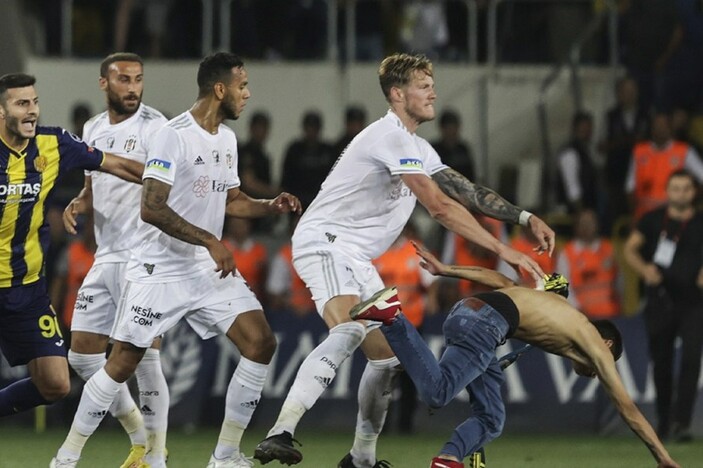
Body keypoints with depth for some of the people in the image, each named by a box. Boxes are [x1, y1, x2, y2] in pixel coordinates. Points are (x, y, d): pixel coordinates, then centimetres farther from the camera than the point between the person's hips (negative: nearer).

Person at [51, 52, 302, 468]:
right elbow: (152, 208, -23)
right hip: (159, 272, -7)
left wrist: (271, 206, 5)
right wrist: (210, 241, -25)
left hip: (210, 270, 7)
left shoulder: (227, 139, 9)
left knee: (261, 344, -7)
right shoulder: (174, 136, -17)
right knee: (123, 363, -5)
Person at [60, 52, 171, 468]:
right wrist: (80, 203, 5)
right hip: (106, 258, 8)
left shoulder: (154, 126, -8)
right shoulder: (93, 129, 15)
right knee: (82, 355, 7)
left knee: (144, 356, -11)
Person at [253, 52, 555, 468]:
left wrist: (526, 218, 6)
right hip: (325, 241, -11)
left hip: (357, 259, 11)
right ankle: (281, 433, -48)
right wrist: (502, 250, -23)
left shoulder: (418, 148, 18)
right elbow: (440, 206, -22)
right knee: (349, 330, -34)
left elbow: (467, 192, 20)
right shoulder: (392, 136, -16)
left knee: (387, 356, 9)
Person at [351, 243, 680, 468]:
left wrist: (446, 270, 23)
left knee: (491, 419, 8)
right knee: (436, 392, -25)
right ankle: (391, 314, -28)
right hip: (483, 322, -9)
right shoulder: (596, 345, 15)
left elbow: (500, 281, 27)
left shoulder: (562, 311, 34)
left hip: (465, 310, 9)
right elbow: (626, 408, 15)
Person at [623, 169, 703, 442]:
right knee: (661, 363, 7)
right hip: (659, 301, 2)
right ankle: (663, 420, 21)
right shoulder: (654, 220, 6)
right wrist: (644, 269, -14)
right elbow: (629, 250, 6)